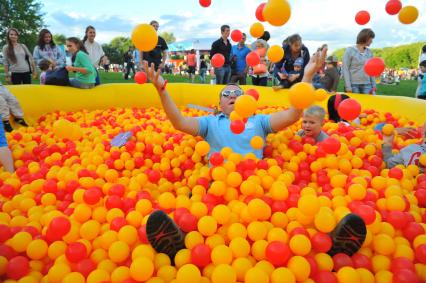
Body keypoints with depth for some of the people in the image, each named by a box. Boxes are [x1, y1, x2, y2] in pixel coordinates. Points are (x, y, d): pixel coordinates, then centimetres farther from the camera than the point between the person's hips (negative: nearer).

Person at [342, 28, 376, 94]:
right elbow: (345, 69, -7)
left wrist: (373, 85, 8)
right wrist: (348, 87, -13)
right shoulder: (349, 51, -3)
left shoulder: (369, 52, 12)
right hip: (353, 85, -4)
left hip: (367, 85, 5)